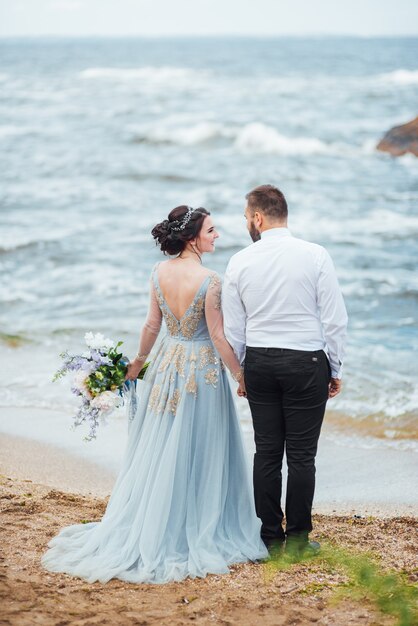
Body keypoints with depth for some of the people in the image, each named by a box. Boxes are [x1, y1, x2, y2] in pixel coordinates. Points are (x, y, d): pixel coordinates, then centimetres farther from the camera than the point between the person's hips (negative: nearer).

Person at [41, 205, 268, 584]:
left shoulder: (159, 273, -2)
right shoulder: (209, 281, -19)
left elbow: (152, 324, 6)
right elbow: (217, 335, -16)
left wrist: (139, 360, 21)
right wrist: (239, 374, -6)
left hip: (168, 364, 6)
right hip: (203, 368, -6)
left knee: (159, 450, 14)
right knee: (198, 453, 5)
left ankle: (146, 528, 23)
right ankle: (197, 531, 14)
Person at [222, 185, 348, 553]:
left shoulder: (240, 263, -1)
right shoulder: (315, 256, -7)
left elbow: (233, 329, 5)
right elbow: (335, 319, -7)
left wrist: (241, 373, 17)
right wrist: (336, 370, 4)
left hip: (259, 363, 2)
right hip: (306, 363, -2)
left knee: (266, 451, 9)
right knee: (301, 454, 3)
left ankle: (270, 536, 14)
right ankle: (298, 537, 7)